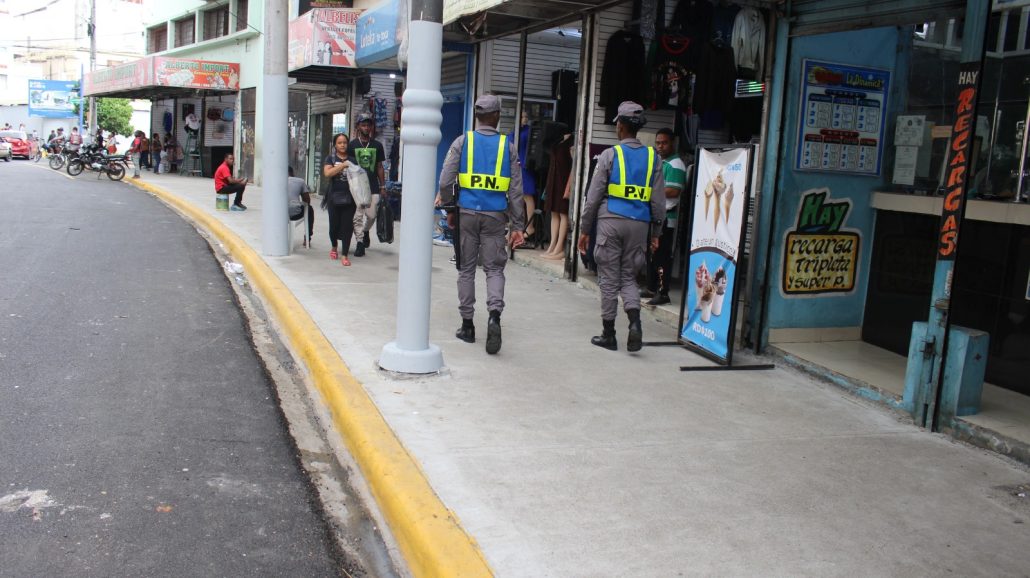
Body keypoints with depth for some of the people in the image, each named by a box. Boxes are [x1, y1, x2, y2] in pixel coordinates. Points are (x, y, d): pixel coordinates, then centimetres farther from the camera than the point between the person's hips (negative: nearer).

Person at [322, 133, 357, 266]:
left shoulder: (352, 159, 9)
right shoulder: (330, 158, 3)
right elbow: (327, 173, -14)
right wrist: (343, 165, -21)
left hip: (349, 198, 1)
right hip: (334, 197, -1)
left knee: (347, 226, -2)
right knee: (334, 225, 8)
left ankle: (344, 255, 3)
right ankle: (334, 248, 35)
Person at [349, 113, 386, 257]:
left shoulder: (377, 146, 9)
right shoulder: (352, 145, 3)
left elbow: (379, 167, 13)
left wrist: (382, 186, 8)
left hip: (373, 187, 1)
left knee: (371, 215, 0)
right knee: (357, 217, -2)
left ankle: (365, 231, 30)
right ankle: (360, 242, 6)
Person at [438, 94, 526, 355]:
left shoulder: (462, 141, -1)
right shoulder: (508, 146, 1)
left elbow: (445, 182, -6)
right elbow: (516, 190, 0)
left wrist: (449, 207, 10)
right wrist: (518, 226, 5)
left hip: (467, 213, 0)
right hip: (495, 216, 0)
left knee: (466, 269, 10)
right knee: (494, 268, 7)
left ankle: (467, 325, 16)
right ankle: (494, 315, -16)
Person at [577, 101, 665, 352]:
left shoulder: (609, 155, -4)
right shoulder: (652, 157, 5)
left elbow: (594, 196, -3)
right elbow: (658, 200, 5)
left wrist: (584, 230, 3)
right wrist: (656, 232, 13)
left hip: (611, 221, -3)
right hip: (639, 224, 3)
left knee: (609, 279, 5)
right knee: (629, 277, 14)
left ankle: (609, 334, 11)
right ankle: (634, 321, -10)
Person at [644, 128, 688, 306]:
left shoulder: (675, 164, -11)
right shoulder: (659, 162, 18)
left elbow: (673, 191, -21)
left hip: (666, 218, -9)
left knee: (662, 257, -7)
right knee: (651, 255, 15)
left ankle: (662, 293, -4)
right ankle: (652, 289, 25)